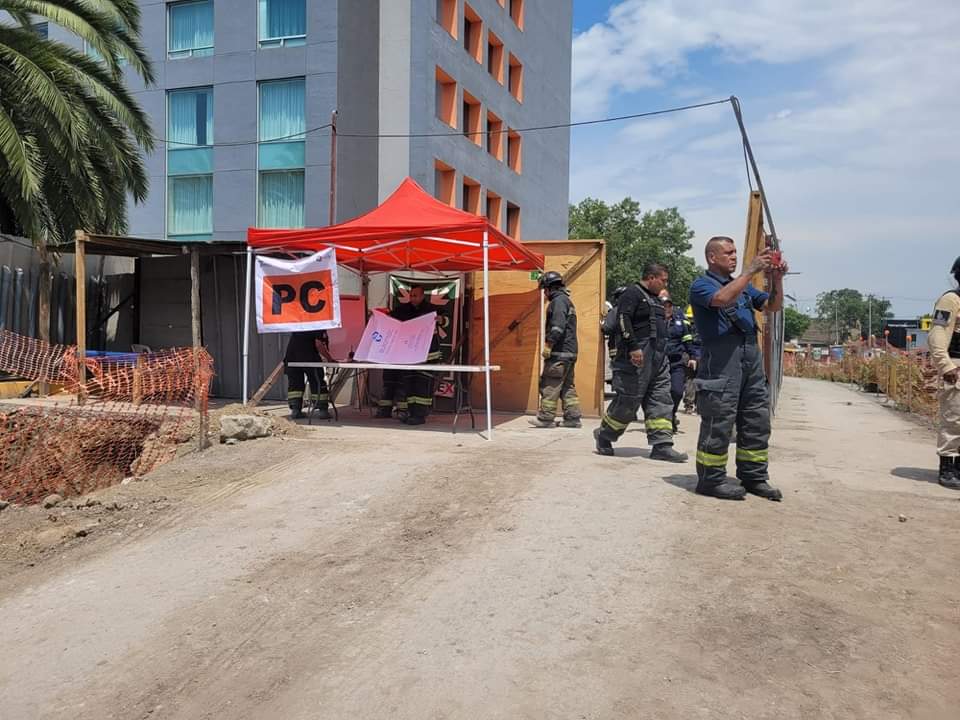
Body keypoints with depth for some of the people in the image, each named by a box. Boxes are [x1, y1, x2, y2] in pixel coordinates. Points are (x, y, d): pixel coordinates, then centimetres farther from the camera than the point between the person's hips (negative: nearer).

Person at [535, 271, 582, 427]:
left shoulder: (559, 300, -9)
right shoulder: (567, 301, 22)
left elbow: (558, 326, -22)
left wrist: (548, 344, -20)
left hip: (559, 353, -10)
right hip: (570, 352, 10)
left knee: (549, 386, -6)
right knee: (567, 387, 12)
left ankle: (546, 418, -4)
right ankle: (573, 418, 12)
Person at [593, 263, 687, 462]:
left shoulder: (653, 298, 23)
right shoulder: (632, 293, -7)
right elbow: (623, 320, -19)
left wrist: (662, 353, 24)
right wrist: (634, 347, -26)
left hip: (658, 357, 10)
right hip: (638, 356, -10)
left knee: (660, 401, 4)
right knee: (629, 399, -5)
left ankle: (662, 446, 4)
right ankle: (604, 436, 14)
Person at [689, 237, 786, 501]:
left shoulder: (743, 286, 23)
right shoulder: (701, 285, 0)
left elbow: (773, 305, 18)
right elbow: (723, 298, -22)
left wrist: (777, 279, 2)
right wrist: (751, 271, -17)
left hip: (751, 357, 8)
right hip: (721, 360, -8)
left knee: (757, 420, 10)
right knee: (718, 422, -6)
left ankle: (754, 477, 20)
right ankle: (711, 479, 3)